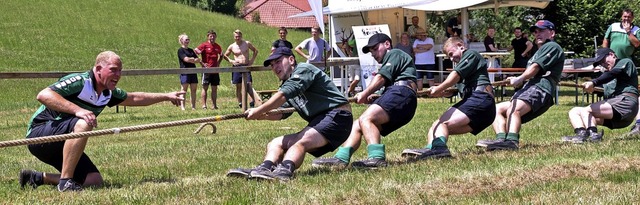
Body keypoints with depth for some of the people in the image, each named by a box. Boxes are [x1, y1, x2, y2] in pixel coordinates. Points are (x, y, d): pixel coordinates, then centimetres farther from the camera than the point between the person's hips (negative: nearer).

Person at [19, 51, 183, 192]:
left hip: (62, 144, 9)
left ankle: (37, 178, 9)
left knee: (94, 181, -2)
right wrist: (78, 110, -39)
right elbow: (43, 95, -33)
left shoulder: (108, 93, 6)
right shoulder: (80, 82, -21)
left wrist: (166, 96, 26)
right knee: (83, 124, -34)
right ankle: (65, 181, -28)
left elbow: (134, 98, 26)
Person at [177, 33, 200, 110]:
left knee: (193, 89, 3)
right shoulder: (180, 50, -1)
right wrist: (194, 59, 0)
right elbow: (186, 59, -15)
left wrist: (191, 59, -8)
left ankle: (193, 106, 5)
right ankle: (182, 106, -10)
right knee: (184, 89, -9)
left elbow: (198, 60, 12)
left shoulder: (191, 50, 19)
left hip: (193, 71, 6)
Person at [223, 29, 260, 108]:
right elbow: (225, 56, 16)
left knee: (249, 84, -13)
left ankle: (254, 100, -15)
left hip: (246, 66, -1)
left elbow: (255, 51, 17)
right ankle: (240, 103, 7)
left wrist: (252, 60, 4)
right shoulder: (232, 47, 5)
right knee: (238, 86, 3)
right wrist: (231, 61, -2)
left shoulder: (247, 44, 5)